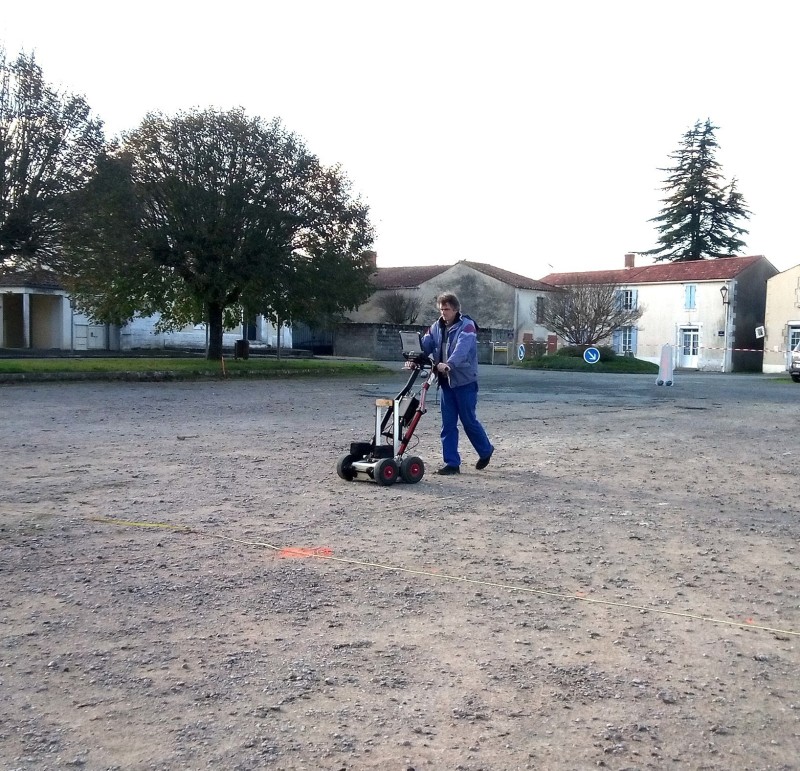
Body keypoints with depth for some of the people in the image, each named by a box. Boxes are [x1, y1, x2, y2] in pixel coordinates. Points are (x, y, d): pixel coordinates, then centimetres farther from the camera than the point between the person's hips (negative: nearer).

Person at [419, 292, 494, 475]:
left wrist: (449, 364, -43)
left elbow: (462, 349, -27)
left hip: (464, 381, -6)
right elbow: (425, 345, -1)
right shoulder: (436, 327, 9)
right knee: (448, 424, 5)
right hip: (445, 382, 6)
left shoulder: (467, 326, -11)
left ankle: (486, 450, 28)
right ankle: (452, 463, 11)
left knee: (469, 421, 4)